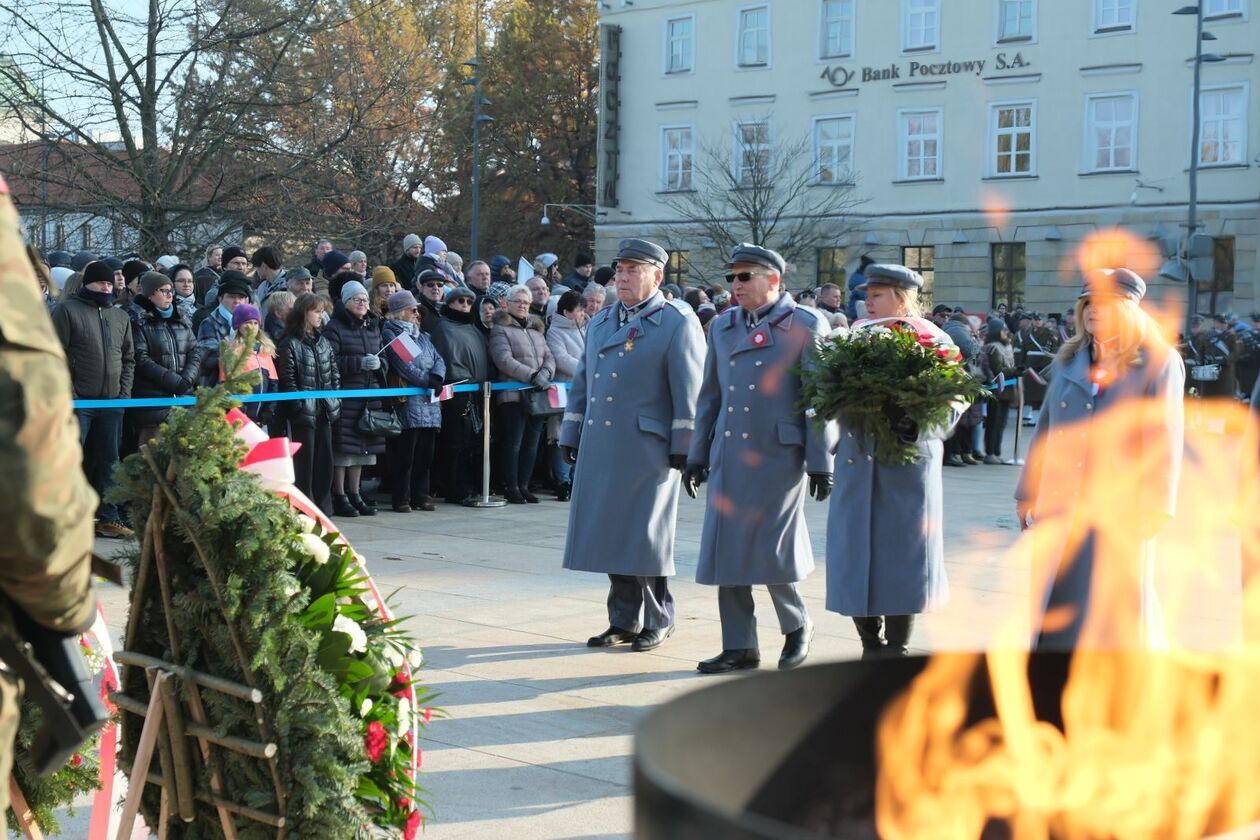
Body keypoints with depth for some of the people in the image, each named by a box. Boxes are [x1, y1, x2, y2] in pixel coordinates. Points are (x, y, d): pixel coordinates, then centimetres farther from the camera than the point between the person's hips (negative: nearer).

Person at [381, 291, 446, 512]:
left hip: (430, 404, 7)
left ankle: (421, 496, 15)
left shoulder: (421, 335, 23)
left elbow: (439, 360, 13)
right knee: (404, 455, -5)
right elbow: (404, 366, -12)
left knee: (425, 454, 8)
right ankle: (401, 499, -1)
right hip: (407, 403, -7)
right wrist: (428, 381, -14)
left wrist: (437, 377, -8)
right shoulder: (389, 334, -1)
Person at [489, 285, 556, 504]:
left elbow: (548, 357, 16)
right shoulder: (501, 329, -1)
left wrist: (546, 373, -7)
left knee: (532, 443, 7)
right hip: (513, 394, -6)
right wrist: (532, 376, -19)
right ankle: (511, 488, 1)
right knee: (513, 442, -5)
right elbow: (504, 360, -13)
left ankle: (523, 485, 15)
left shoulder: (537, 329, 20)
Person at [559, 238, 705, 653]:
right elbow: (581, 382, 21)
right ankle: (624, 621, 19)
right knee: (610, 535, 8)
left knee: (646, 537, -1)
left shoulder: (677, 323, -4)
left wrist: (684, 447, -12)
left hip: (649, 449, -6)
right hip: (601, 449, 6)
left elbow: (689, 390, -8)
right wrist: (571, 436, 16)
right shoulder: (600, 322, 16)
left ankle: (658, 620, 15)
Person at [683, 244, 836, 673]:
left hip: (779, 457, -5)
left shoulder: (806, 326, -3)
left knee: (772, 553, -4)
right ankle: (739, 647, 15)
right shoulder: (723, 327, 13)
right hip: (728, 457, 6)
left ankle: (797, 626, 23)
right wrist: (697, 455, 15)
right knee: (727, 552, 5)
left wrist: (820, 462, -8)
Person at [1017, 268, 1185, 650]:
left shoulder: (1159, 362, -4)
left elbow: (1164, 440, -10)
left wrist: (1155, 506, -17)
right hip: (1060, 506, 5)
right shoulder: (1068, 361, 12)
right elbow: (1045, 430, 15)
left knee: (1117, 611, 1)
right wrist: (1028, 492, 14)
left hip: (1119, 508, -5)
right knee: (1056, 605, 9)